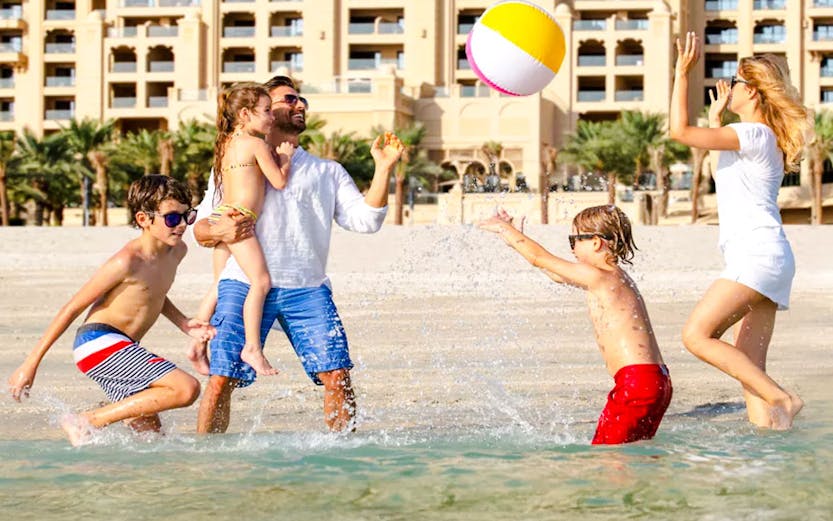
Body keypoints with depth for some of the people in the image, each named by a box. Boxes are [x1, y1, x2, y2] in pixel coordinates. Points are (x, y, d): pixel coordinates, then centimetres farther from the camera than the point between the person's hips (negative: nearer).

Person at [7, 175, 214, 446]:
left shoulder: (177, 251, 7)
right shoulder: (127, 262, -18)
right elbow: (73, 308, -13)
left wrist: (183, 324, 12)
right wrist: (31, 363, -11)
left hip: (120, 349, 10)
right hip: (97, 342, -9)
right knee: (187, 388, -22)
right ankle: (86, 422, -16)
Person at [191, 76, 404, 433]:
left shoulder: (327, 172, 24)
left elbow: (365, 220, 12)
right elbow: (201, 226, 11)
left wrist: (383, 169, 0)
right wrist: (218, 231, -13)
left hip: (307, 287, 2)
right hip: (245, 282, -2)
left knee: (338, 376, -11)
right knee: (221, 378, -10)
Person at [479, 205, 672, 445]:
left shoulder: (597, 277, -9)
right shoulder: (616, 277, 19)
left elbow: (540, 259, -2)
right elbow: (557, 274, 30)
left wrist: (505, 229, 12)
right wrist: (515, 236, 33)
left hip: (637, 382, -10)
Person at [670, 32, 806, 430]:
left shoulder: (754, 134, -9)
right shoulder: (761, 140, 21)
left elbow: (680, 131, -15)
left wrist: (682, 72, -8)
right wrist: (716, 116, 44)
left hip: (758, 254, -10)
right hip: (761, 260, 10)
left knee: (696, 335, -16)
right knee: (749, 367, 4)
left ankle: (780, 398, -19)